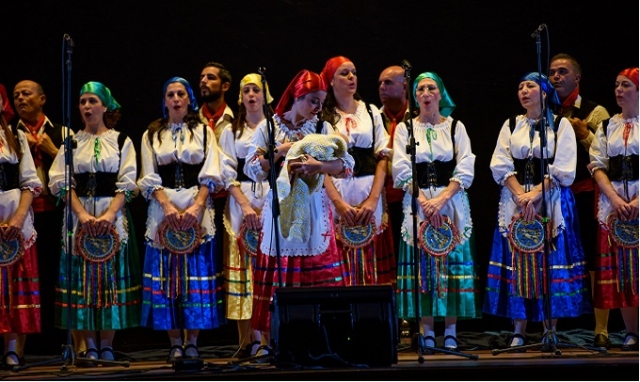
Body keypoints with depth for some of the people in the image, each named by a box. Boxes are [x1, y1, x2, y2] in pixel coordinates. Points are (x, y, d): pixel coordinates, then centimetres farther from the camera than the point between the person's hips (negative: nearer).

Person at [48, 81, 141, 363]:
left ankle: (106, 345, 3)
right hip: (78, 216, 1)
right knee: (82, 276, -1)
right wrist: (83, 215, -13)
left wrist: (108, 215, -15)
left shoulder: (122, 141, 6)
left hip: (114, 216, -1)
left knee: (111, 275, -2)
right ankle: (88, 345, 4)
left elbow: (127, 184, -1)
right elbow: (62, 182, 2)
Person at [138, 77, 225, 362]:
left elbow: (210, 176, 1)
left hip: (197, 208, -1)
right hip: (163, 208, 1)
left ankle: (192, 342, 2)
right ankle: (175, 342, 3)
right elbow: (150, 178, 4)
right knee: (166, 275, -2)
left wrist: (196, 207, -14)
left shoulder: (204, 132, 10)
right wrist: (168, 206, -12)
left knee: (197, 274, -4)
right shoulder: (152, 135, 12)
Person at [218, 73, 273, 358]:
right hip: (240, 203, 1)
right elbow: (228, 173, 5)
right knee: (243, 267, -4)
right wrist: (245, 205, -7)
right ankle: (247, 339, -3)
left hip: (272, 202, -1)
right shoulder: (231, 132, 14)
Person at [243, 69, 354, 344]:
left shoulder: (321, 128, 7)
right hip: (280, 210, -2)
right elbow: (252, 170, -3)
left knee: (319, 279, -2)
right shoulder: (268, 127, 3)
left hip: (315, 212, 2)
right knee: (278, 280, -3)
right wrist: (282, 149, -12)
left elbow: (346, 165, -3)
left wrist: (319, 166, -21)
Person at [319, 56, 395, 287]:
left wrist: (373, 199, -8)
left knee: (371, 268, 0)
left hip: (369, 193, 2)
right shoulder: (321, 115, 4)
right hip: (334, 192, -2)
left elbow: (383, 157, 5)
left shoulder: (371, 112, 11)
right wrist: (338, 202, -14)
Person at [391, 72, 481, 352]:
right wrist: (424, 200, -14)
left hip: (452, 200, 0)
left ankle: (451, 333, 2)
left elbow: (465, 170, -1)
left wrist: (441, 199, -14)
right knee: (423, 264, -4)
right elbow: (402, 171, -1)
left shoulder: (456, 127, 8)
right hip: (416, 202, 0)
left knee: (452, 261, -3)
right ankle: (427, 333, 1)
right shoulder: (405, 128, 8)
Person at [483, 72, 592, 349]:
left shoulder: (561, 126, 4)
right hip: (514, 200, 2)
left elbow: (563, 170, -6)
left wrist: (535, 194, -16)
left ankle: (550, 330, 1)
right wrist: (521, 196, -12)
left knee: (550, 264, -4)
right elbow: (501, 166, 2)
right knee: (517, 263, -1)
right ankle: (519, 331, 2)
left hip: (552, 201, -2)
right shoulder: (510, 126, 12)